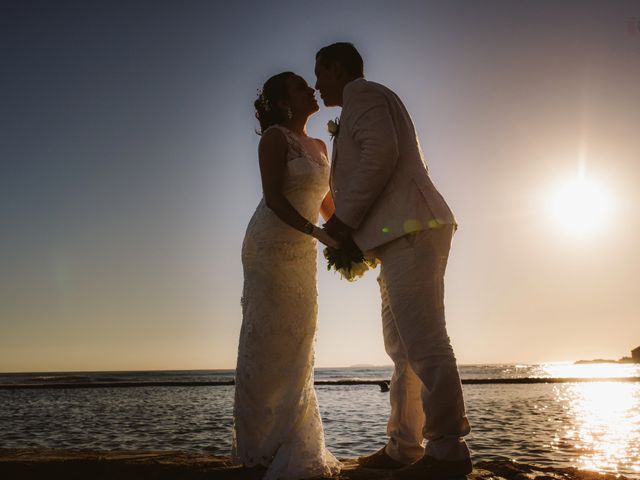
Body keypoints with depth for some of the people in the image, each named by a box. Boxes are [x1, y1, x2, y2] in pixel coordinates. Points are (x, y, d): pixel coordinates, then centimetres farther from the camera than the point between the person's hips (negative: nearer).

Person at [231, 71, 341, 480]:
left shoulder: (320, 146, 17)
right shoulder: (275, 137, -5)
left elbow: (327, 205, 19)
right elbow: (274, 198, -15)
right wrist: (319, 234, -24)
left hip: (302, 254, 7)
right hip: (270, 247, -7)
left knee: (296, 348, 8)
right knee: (267, 343, -6)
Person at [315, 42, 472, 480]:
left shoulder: (361, 92, 1)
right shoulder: (371, 100, 31)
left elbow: (380, 153, -16)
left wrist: (344, 218, -12)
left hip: (410, 231, -11)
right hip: (405, 234, 11)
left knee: (423, 341, -13)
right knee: (403, 346, 9)